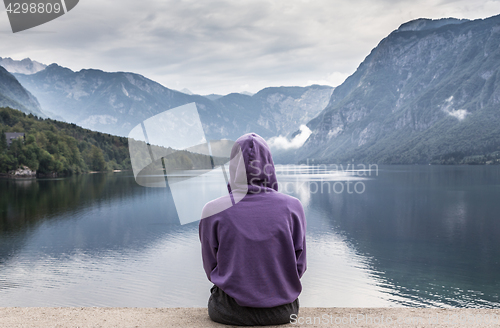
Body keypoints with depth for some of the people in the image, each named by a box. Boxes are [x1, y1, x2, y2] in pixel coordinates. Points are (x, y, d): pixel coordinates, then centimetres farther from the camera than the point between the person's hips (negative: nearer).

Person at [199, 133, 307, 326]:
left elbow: (210, 269, 0)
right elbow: (299, 267, -1)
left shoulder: (214, 211, -12)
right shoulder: (292, 207, -9)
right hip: (283, 312, 1)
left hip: (230, 313, -1)